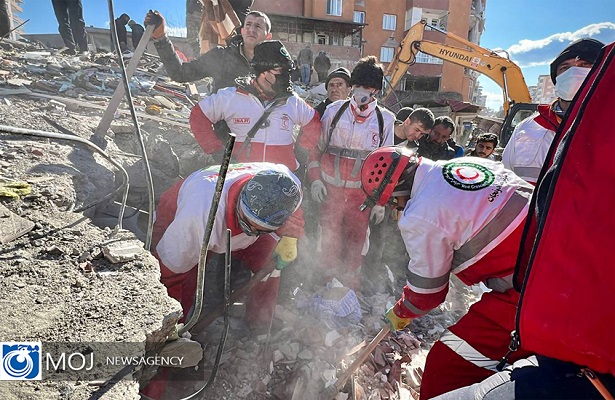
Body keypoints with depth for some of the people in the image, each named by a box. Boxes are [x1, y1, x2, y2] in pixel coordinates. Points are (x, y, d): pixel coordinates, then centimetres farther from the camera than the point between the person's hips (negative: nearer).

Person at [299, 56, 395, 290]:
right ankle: (328, 285, 30)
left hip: (362, 192, 0)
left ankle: (350, 284, 29)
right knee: (330, 237, 10)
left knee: (356, 240, 8)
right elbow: (315, 146, 7)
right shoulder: (334, 111, 1)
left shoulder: (385, 120, 1)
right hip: (331, 189, 1)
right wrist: (315, 179, -2)